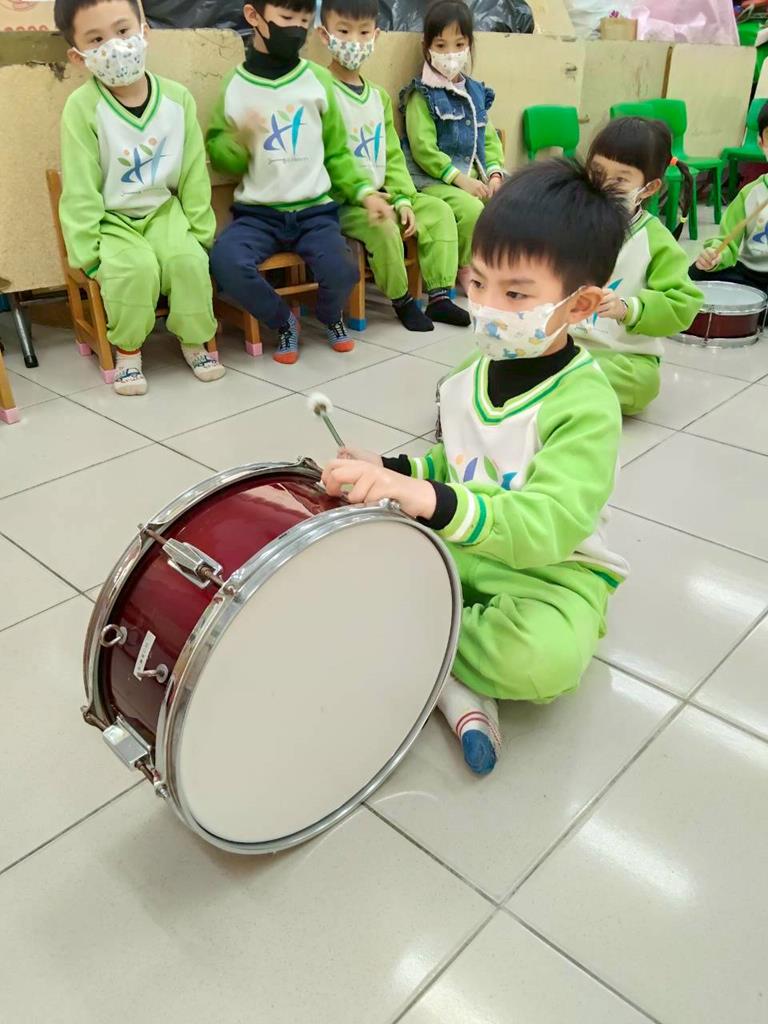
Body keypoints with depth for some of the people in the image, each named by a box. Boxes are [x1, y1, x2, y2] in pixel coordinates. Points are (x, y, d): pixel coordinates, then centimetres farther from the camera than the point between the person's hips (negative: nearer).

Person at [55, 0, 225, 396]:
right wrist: (87, 253, -15)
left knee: (189, 258, -26)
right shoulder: (82, 107, -14)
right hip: (110, 219, -2)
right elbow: (80, 189, -13)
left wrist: (200, 232, -1)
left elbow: (194, 173, 1)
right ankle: (127, 349, -6)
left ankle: (195, 340, -1)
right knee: (136, 266, -31)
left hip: (164, 210, 3)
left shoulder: (177, 97, -5)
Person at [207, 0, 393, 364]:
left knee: (342, 272, -27)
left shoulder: (318, 79, 4)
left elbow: (337, 152, 10)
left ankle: (331, 317, 14)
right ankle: (283, 320, 2)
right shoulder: (233, 84, 2)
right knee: (226, 262, -29)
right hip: (256, 213, 0)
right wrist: (238, 140, -16)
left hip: (315, 210, 0)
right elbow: (218, 156, 6)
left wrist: (365, 191, -4)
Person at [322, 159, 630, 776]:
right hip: (458, 547, 7)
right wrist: (390, 471, -3)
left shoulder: (586, 405, -24)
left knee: (543, 658, -38)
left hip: (554, 570, -6)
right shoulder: (473, 373, 0)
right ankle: (455, 686, -15)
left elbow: (548, 527, -36)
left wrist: (432, 500, -50)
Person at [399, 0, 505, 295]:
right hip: (434, 180, -6)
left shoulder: (476, 92, 15)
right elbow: (423, 149, -14)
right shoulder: (422, 95, -5)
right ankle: (468, 269, -6)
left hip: (474, 178, 6)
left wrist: (494, 173, -4)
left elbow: (489, 138, 15)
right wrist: (460, 178, -18)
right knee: (472, 210, -31)